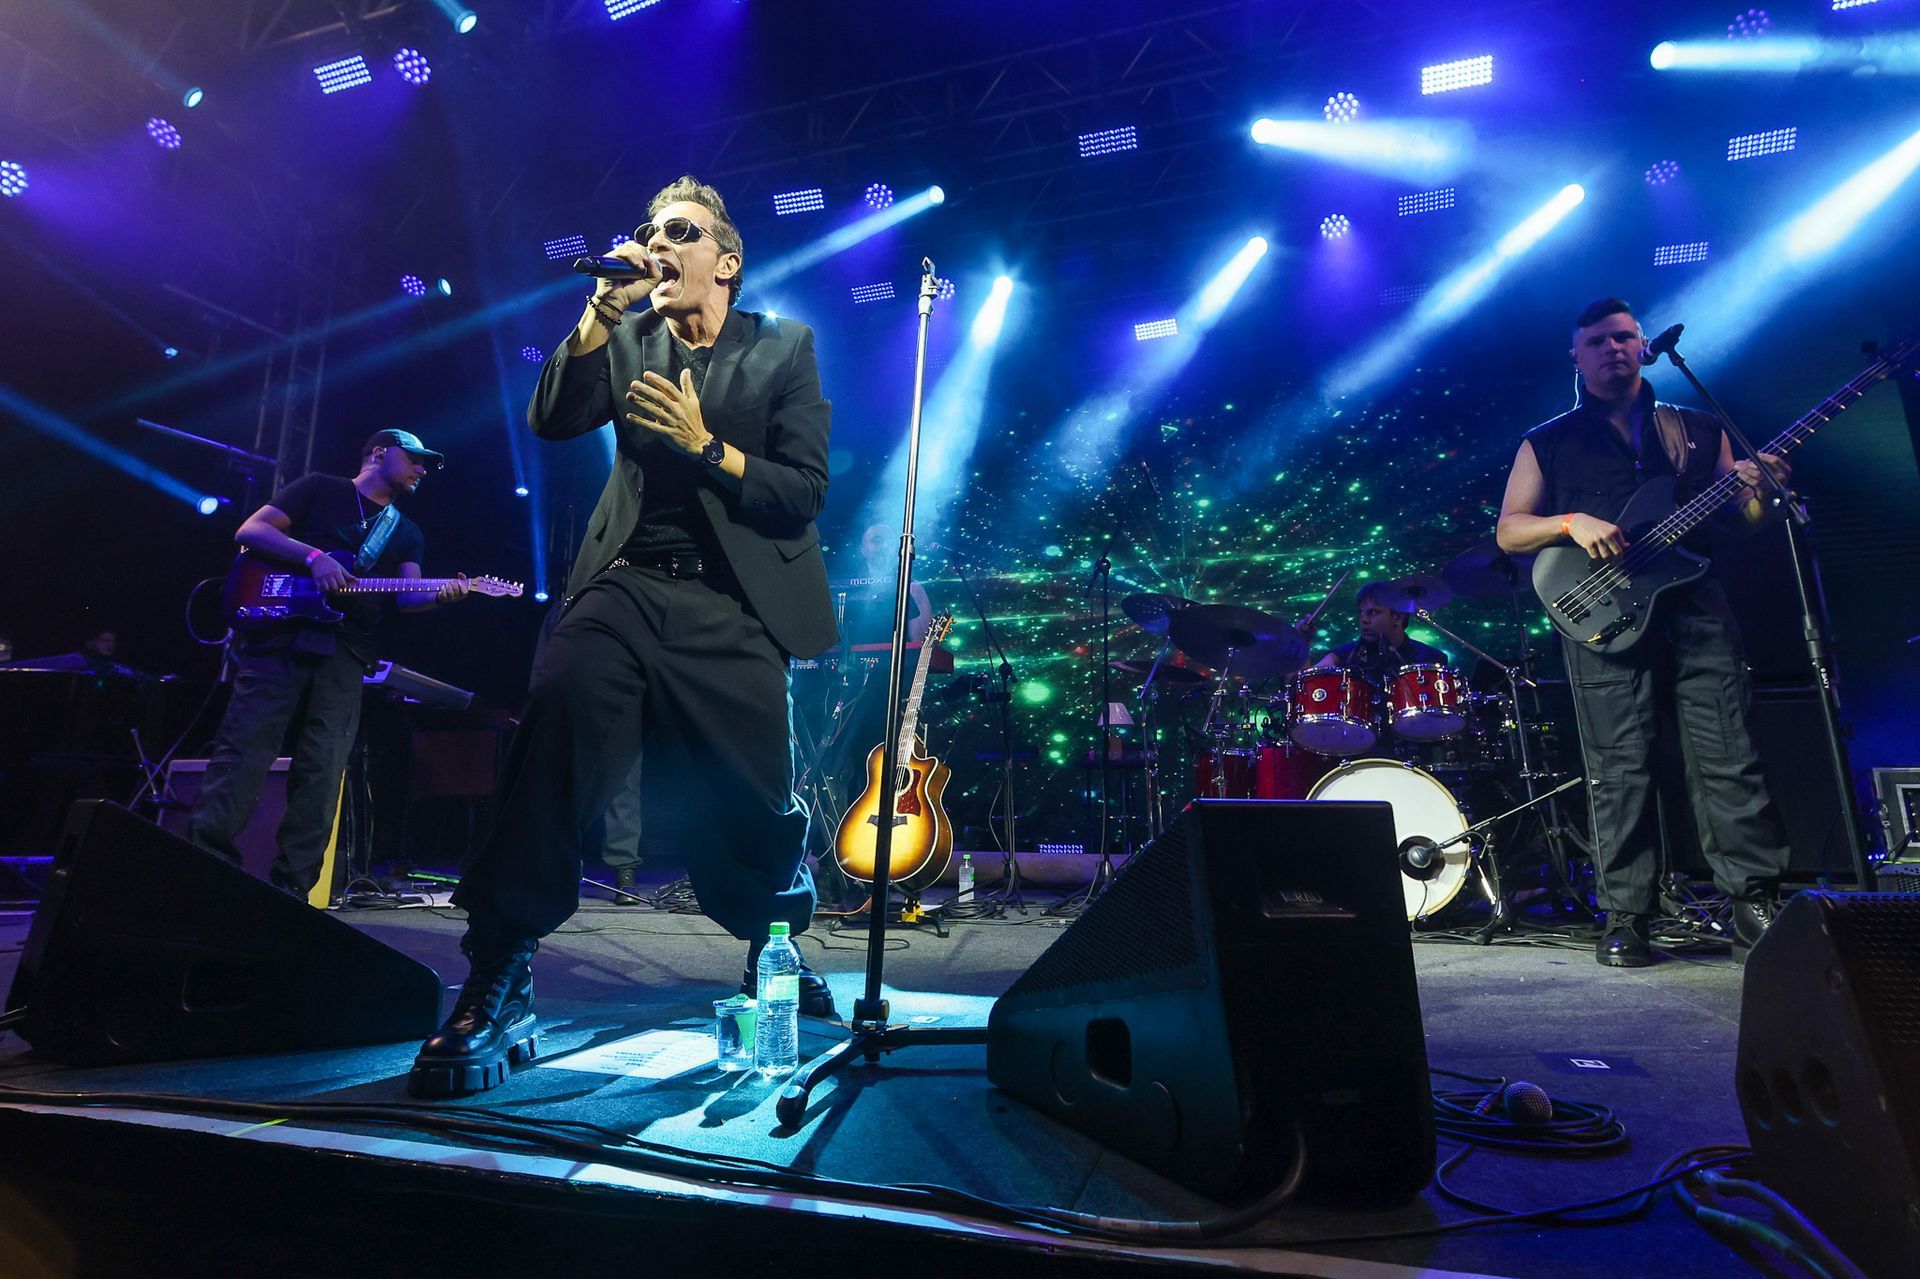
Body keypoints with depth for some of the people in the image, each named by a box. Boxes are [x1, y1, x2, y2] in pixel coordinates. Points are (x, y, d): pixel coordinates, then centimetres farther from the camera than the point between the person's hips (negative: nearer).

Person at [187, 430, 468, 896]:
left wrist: (440, 594, -16)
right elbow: (249, 531, 3)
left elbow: (406, 596, 8)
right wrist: (315, 556, -13)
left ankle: (291, 883, 3)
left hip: (344, 653, 3)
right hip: (280, 634, -3)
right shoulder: (320, 489, 12)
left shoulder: (407, 533, 22)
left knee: (322, 771, -1)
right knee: (243, 748, -8)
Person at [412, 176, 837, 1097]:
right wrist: (602, 311, -8)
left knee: (754, 811, -1)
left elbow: (806, 491, -1)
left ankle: (775, 951, 32)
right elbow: (551, 420, 0)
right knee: (556, 707, -27)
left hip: (732, 606, -1)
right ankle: (497, 989, -17)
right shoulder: (630, 338, 16)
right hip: (627, 583, 2)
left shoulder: (784, 347, 8)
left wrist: (704, 445, -12)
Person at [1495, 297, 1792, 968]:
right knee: (1619, 769, -3)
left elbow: (1742, 518, 18)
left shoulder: (1697, 428, 19)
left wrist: (1756, 490, -4)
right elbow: (1508, 531, 5)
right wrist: (1571, 522, -13)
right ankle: (1625, 918, 4)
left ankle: (1756, 902, 12)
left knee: (1728, 757, 0)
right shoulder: (1548, 442, 12)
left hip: (1696, 607, 3)